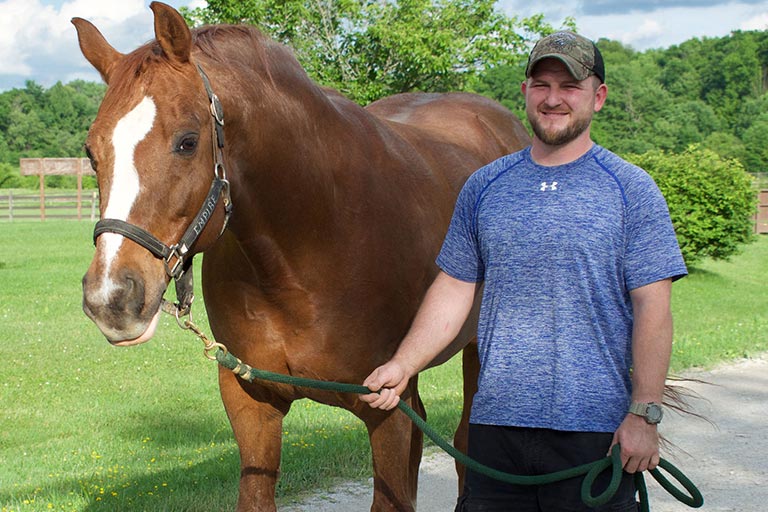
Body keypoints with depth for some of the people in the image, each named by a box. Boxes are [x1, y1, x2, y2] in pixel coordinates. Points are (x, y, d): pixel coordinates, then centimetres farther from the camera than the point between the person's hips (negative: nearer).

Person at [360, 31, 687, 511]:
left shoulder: (631, 190, -1)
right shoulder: (484, 187, 9)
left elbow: (652, 307, -6)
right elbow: (453, 290, 12)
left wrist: (644, 414, -12)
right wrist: (402, 366, 1)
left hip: (596, 426, -3)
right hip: (496, 419, 3)